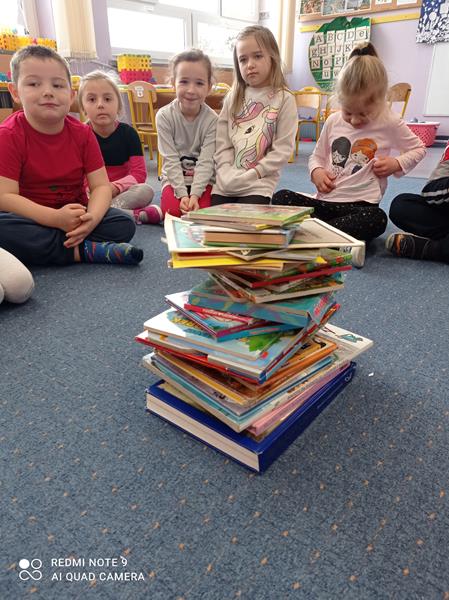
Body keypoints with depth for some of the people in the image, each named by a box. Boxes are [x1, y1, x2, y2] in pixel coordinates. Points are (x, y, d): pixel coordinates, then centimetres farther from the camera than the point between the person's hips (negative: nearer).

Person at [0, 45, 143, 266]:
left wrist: (91, 218, -29)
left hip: (75, 216, 3)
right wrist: (56, 218, -32)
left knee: (125, 224, -17)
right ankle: (86, 250, -27)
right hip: (32, 219, -2)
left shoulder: (83, 134, -1)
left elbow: (101, 186, -7)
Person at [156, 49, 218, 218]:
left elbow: (206, 161, -15)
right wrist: (182, 194, -23)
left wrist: (195, 194, -27)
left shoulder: (212, 119, -10)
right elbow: (170, 159, -13)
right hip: (175, 179, 0)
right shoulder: (164, 116, -10)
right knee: (173, 211, -26)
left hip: (203, 180, 0)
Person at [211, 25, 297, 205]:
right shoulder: (233, 97, 11)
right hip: (226, 184, 4)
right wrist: (228, 174, -8)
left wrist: (251, 175, -14)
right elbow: (222, 143, 6)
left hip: (258, 186, -4)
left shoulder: (284, 99, -1)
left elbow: (283, 150, -7)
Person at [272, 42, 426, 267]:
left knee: (377, 218, -38)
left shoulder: (390, 124, 2)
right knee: (281, 197, -20)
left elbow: (418, 148, 15)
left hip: (360, 204, -3)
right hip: (325, 200, 3)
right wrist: (316, 172, -5)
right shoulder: (333, 122, 7)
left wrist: (397, 163, -5)